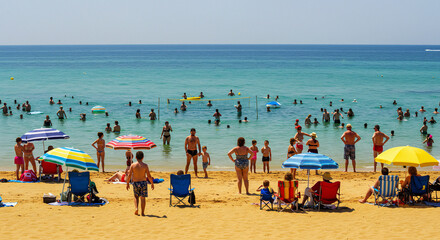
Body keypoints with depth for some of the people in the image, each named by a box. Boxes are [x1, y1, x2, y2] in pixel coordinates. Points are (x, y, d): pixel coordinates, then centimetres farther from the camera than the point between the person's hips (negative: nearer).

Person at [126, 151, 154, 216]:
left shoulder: (133, 165, -3)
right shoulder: (145, 165, -6)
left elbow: (129, 175, -2)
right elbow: (149, 176, -6)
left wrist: (127, 183, 10)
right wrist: (152, 183, 5)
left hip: (135, 183, 1)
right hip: (143, 182, -1)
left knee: (136, 197, 18)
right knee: (142, 197, 6)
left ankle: (136, 208, -4)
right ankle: (142, 212, 7)